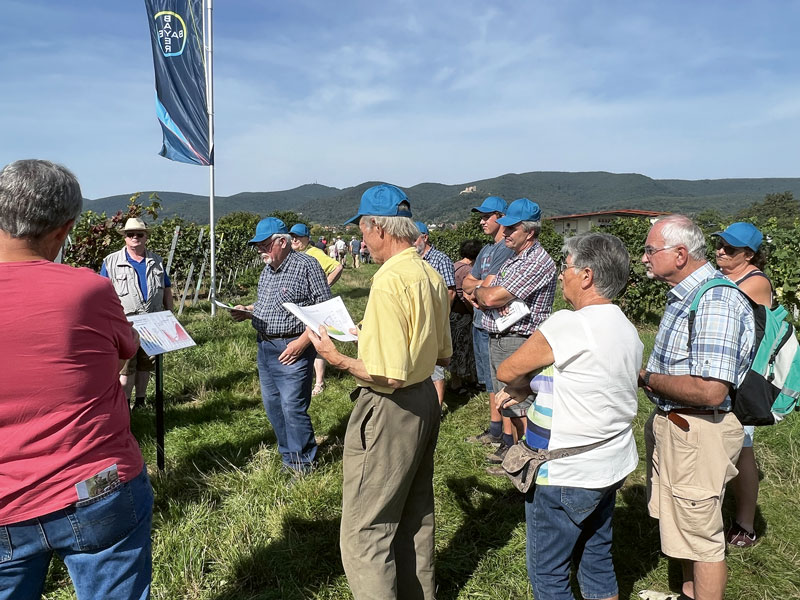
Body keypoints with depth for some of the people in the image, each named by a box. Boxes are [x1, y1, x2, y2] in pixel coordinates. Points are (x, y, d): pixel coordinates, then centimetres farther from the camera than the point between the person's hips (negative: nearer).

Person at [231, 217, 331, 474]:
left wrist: (302, 341, -21)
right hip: (265, 347, 9)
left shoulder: (306, 265, -12)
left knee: (293, 408, -7)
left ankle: (304, 465, 10)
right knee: (272, 405, 14)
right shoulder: (267, 270, 13)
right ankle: (288, 457, 30)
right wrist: (247, 311, 5)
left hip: (292, 349, -9)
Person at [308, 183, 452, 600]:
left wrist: (339, 359, -13)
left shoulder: (390, 281, -23)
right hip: (425, 400, 10)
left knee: (365, 534, 4)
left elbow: (391, 376, -26)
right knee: (415, 517, 24)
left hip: (389, 411, -10)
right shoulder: (432, 276, 4)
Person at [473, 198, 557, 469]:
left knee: (520, 405, 0)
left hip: (519, 343, -9)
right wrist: (490, 299, -10)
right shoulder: (512, 258, 14)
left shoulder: (539, 262, -17)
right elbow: (485, 294, 14)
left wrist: (479, 292, 0)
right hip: (496, 340, 9)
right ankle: (508, 445, 34)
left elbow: (491, 297, -22)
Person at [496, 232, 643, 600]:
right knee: (596, 560, 22)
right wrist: (533, 388, 6)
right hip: (610, 468, 9)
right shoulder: (627, 330, 4)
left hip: (566, 475, -8)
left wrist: (523, 388, 8)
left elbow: (506, 372, -12)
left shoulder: (568, 325, -22)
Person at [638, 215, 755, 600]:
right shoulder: (685, 294, 7)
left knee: (700, 533, 6)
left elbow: (710, 391, -32)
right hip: (673, 424, 10)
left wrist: (647, 378, -19)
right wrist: (648, 373, 2)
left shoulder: (716, 303, -26)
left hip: (698, 434, -10)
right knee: (684, 523, 25)